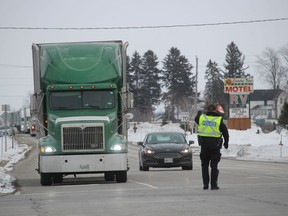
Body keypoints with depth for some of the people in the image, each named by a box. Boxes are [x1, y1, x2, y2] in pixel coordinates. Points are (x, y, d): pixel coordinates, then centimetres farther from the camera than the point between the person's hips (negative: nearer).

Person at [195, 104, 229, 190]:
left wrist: (199, 113, 49)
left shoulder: (201, 117, 2)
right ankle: (214, 185, 0)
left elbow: (196, 119, 27)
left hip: (204, 144, 2)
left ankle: (205, 184, 8)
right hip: (215, 145, -2)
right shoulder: (219, 119, -3)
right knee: (214, 165, 4)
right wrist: (226, 143, 15)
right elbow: (225, 132, 0)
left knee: (205, 165, 13)